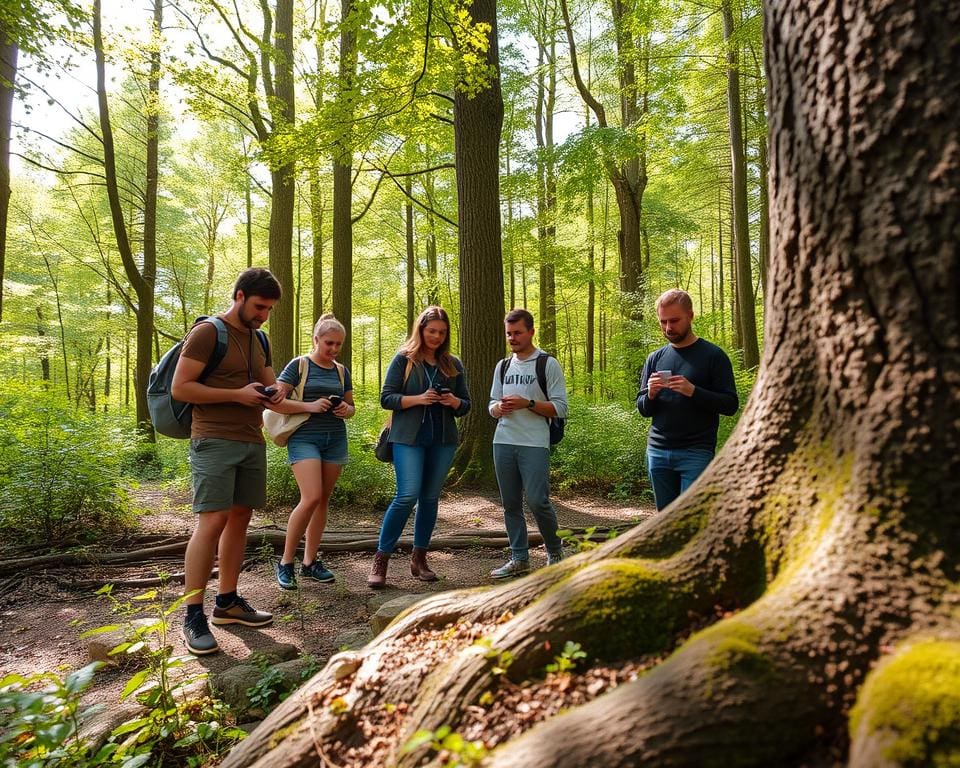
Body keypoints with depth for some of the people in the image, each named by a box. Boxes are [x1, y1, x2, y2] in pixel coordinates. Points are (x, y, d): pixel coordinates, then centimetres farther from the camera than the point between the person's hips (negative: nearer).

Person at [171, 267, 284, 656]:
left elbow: (269, 381, 25)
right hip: (215, 440, -7)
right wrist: (238, 394, -16)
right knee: (212, 520, -11)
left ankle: (228, 601, 17)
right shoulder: (207, 333, -6)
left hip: (252, 441, 8)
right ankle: (193, 616, -3)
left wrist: (273, 392, 0)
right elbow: (180, 388, -11)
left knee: (240, 518, 8)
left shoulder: (259, 339, 17)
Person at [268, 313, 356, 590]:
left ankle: (310, 561, 18)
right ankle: (285, 562, 0)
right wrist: (310, 406, -19)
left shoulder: (342, 371, 12)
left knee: (323, 501, 6)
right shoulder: (298, 365, -2)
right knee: (311, 498, -16)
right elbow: (274, 401, -8)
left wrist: (346, 410, -3)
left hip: (335, 439, 5)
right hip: (304, 438, -5)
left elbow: (351, 406, 21)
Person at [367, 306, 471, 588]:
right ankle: (380, 559, -1)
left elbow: (466, 405, 13)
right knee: (407, 496, -13)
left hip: (443, 440, 4)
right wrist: (417, 399, -19)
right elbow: (386, 398, -4)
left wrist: (454, 402, -10)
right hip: (409, 438, -4)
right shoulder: (404, 359, 1)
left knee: (430, 498, 9)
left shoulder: (453, 364, 10)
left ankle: (419, 559, 21)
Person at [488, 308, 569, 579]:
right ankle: (519, 558, 20)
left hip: (534, 444, -5)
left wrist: (527, 403, -17)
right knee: (511, 504, 8)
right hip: (503, 442, 5)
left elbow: (560, 408, -5)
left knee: (537, 501, -8)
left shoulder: (548, 365, -1)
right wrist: (499, 408, -6)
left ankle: (555, 552, 17)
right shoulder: (502, 366, 15)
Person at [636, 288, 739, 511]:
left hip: (696, 453, -4)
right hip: (657, 451, 5)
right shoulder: (655, 358, 11)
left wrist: (693, 391, -20)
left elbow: (730, 405, -5)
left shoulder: (713, 355, -1)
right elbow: (643, 409, 14)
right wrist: (650, 394, -9)